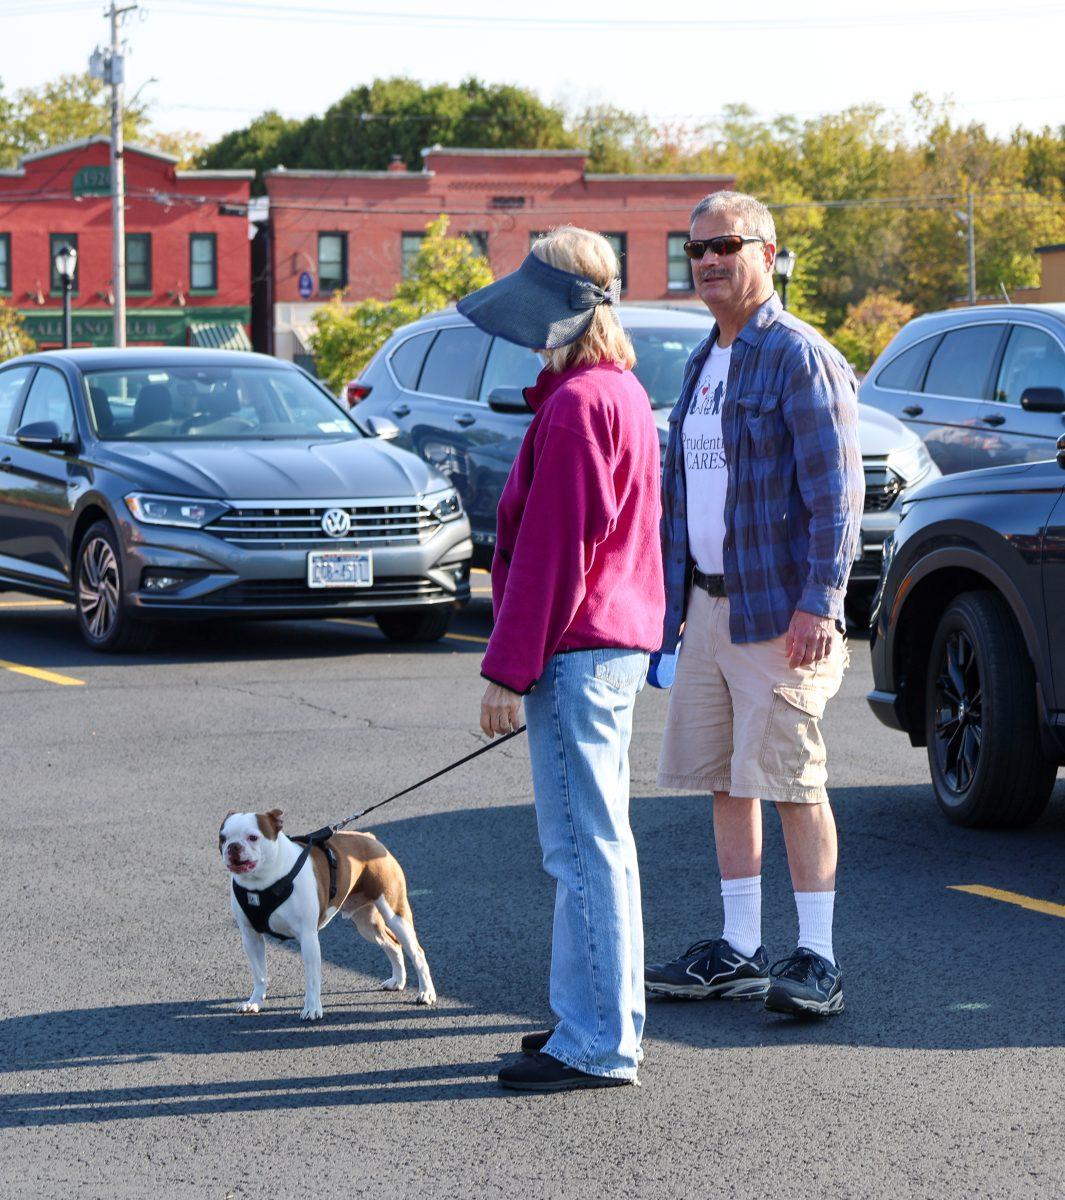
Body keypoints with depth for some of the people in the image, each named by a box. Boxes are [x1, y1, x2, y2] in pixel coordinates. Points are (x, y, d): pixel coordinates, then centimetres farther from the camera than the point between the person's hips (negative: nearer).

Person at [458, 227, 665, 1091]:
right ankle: (614, 1015, 25)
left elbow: (550, 550, -19)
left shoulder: (575, 404, -16)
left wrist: (508, 670, -17)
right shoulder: (625, 393, 16)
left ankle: (596, 1045, -4)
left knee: (583, 848, -7)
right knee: (601, 840, 17)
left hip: (574, 651, -11)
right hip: (620, 640, 11)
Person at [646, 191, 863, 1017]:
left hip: (779, 611, -8)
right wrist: (672, 596, 19)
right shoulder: (703, 363, 17)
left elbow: (836, 492, -14)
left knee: (792, 782, -5)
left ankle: (819, 959, 3)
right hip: (707, 606, 8)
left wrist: (819, 601, -20)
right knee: (724, 781, 10)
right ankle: (740, 953, 18)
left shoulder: (801, 358, -10)